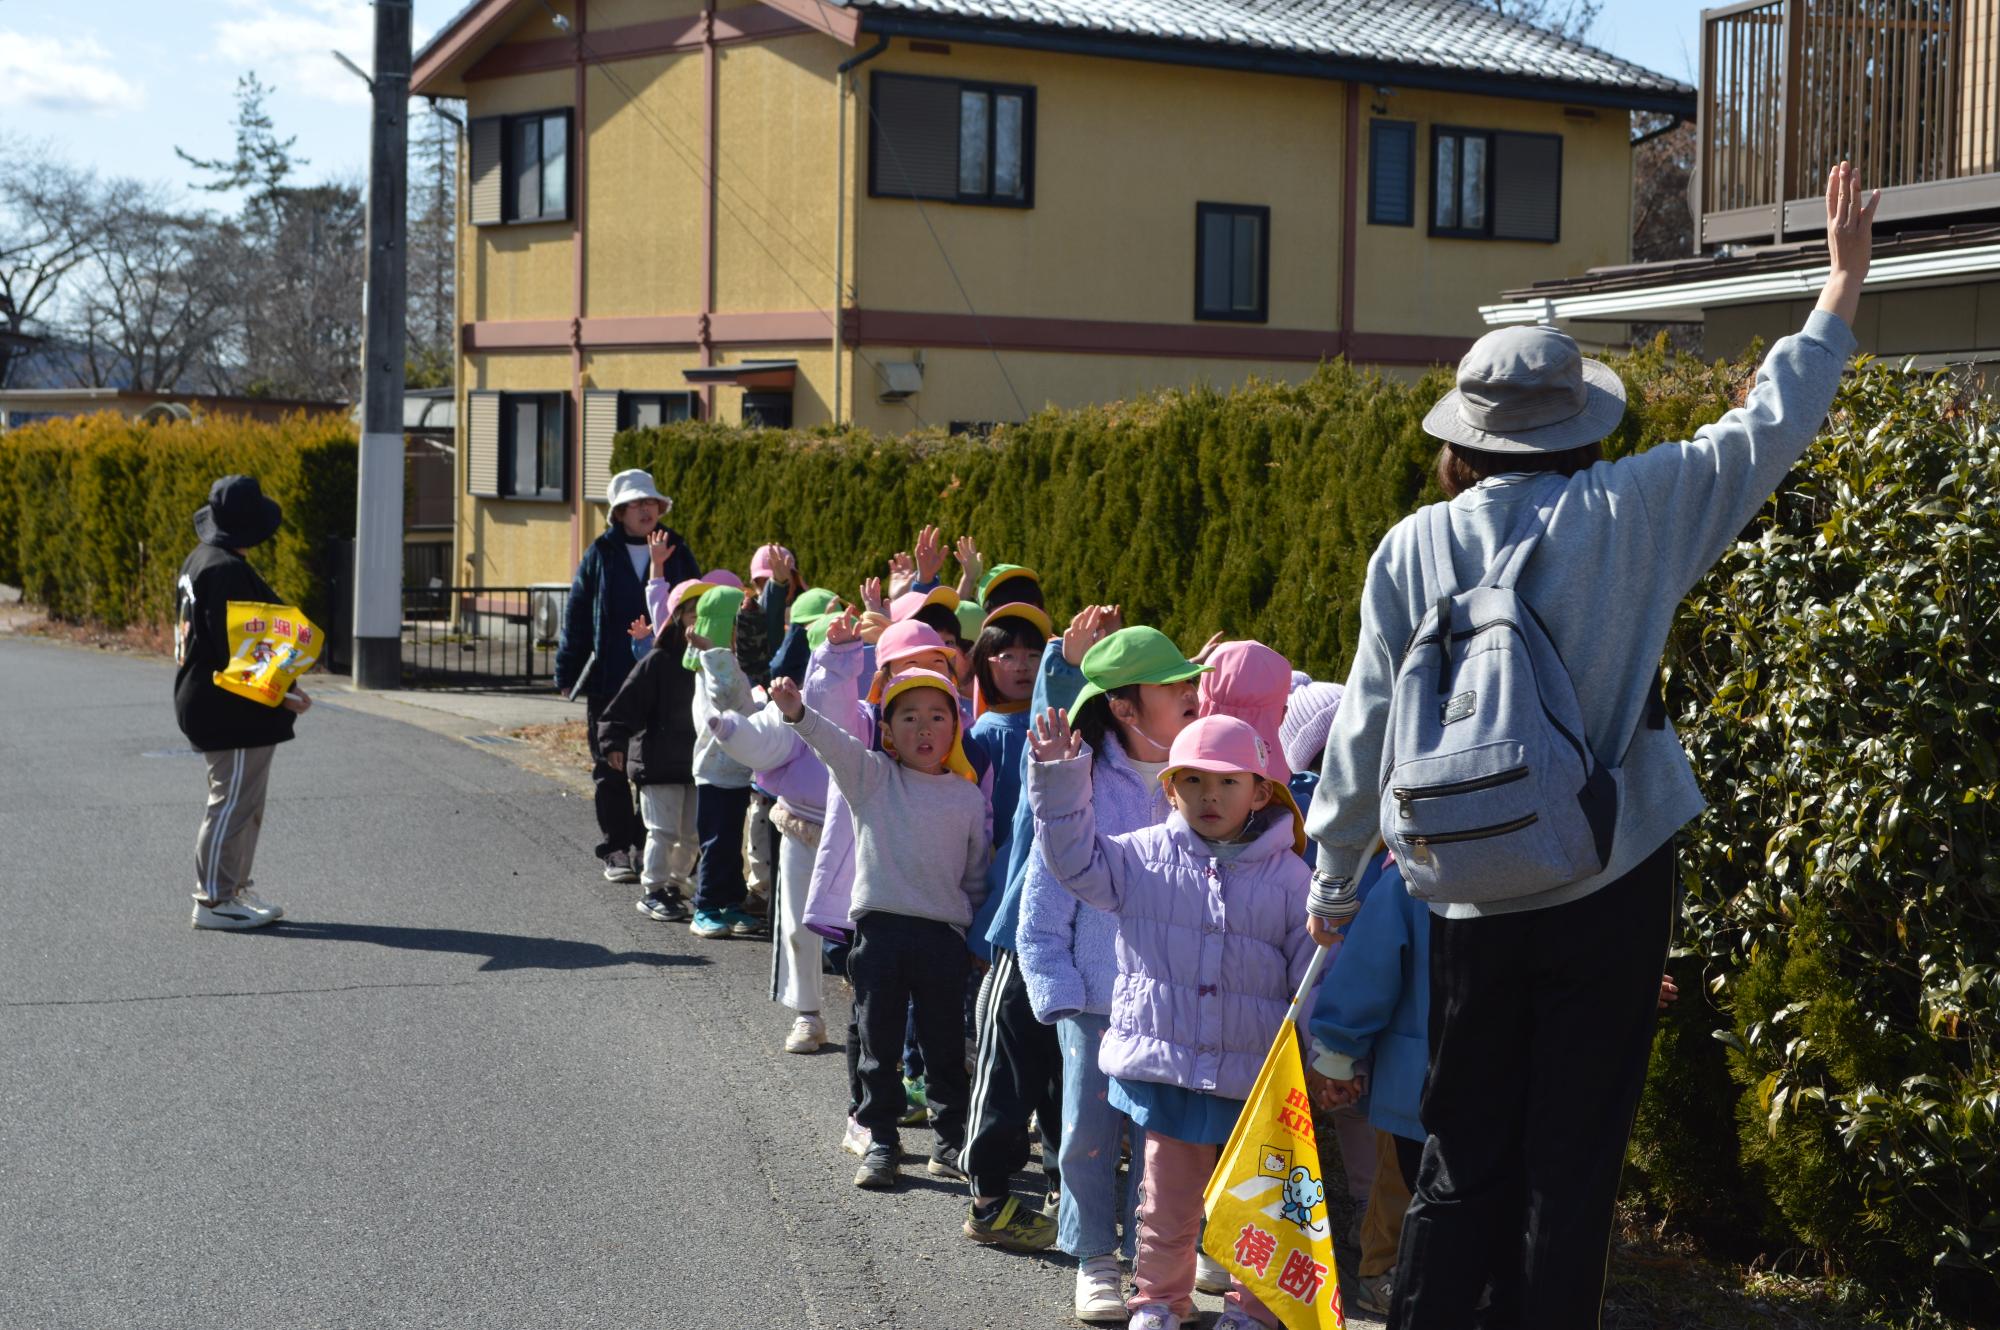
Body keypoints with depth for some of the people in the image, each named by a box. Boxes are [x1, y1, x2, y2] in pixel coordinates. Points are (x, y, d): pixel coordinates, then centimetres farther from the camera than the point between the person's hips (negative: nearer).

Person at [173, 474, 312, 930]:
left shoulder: (197, 563, 14)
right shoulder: (228, 571, -20)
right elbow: (236, 648, -25)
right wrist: (282, 697, -21)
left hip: (204, 701, 11)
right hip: (235, 710, -11)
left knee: (243, 804, 18)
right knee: (233, 804, -5)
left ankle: (234, 890, 25)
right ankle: (213, 901, 0)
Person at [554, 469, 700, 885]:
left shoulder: (677, 553, 7)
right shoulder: (601, 555, 4)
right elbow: (577, 615, 5)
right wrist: (568, 673, 3)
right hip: (609, 681, 0)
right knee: (610, 770, 4)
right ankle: (616, 849, 10)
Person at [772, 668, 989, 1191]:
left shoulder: (968, 796, 7)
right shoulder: (871, 777, 2)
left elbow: (978, 875, 12)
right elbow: (835, 744, -18)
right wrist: (798, 713, -36)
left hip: (945, 934, 1)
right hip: (881, 927, -1)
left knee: (946, 1045, 9)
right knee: (879, 1044, 6)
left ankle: (951, 1139, 22)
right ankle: (880, 1142, 16)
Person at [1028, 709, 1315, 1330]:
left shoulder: (1288, 875, -2)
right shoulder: (1145, 856, 1)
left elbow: (1313, 971, 1)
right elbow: (1075, 856, -2)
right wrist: (1058, 779, -13)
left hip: (1255, 1077, -1)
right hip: (1167, 1068, 1)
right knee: (1168, 1199, 11)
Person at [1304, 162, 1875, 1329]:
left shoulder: (1412, 550, 0)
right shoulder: (1625, 514, -4)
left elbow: (1366, 730, 2)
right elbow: (1769, 429, 6)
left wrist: (1333, 878, 15)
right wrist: (1845, 281, 18)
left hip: (1473, 902, 2)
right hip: (1611, 887, -2)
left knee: (1465, 1158, 12)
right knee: (1573, 1166, 5)